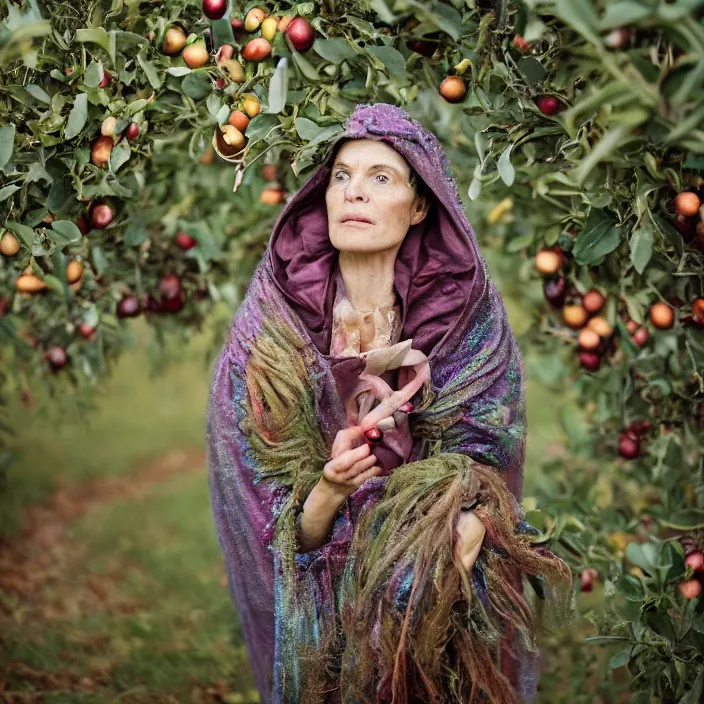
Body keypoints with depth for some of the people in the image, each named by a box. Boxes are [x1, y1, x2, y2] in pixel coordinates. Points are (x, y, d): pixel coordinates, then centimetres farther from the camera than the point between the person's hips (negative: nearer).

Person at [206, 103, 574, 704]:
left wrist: (465, 535, -25)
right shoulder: (269, 333, -6)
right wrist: (328, 490, -25)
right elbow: (285, 535, -6)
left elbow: (483, 490, -5)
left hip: (442, 606, 1)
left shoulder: (472, 323, -5)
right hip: (325, 611, -1)